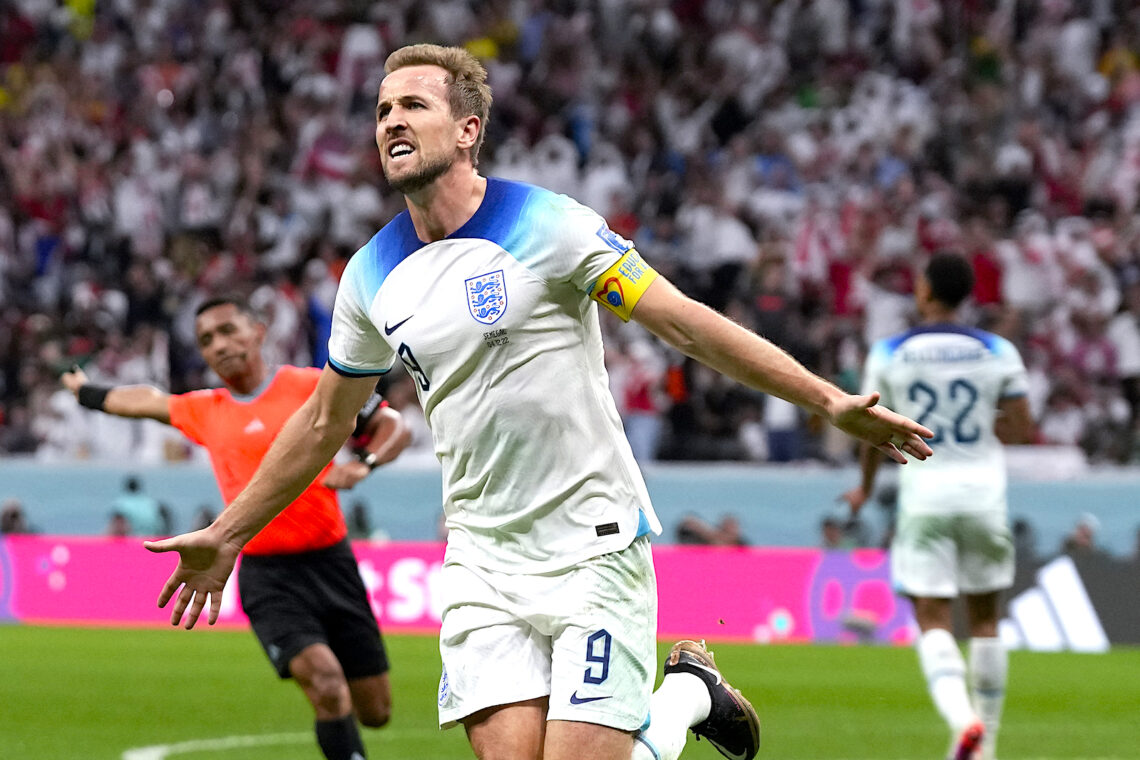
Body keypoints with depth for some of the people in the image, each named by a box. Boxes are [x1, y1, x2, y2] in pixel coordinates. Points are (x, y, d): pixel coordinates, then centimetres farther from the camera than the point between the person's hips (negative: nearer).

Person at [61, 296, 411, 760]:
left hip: (330, 561, 0)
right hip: (266, 577, 0)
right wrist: (87, 393, 45)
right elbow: (147, 401, 32)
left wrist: (363, 465, -15)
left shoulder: (316, 387, 2)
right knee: (326, 684, -24)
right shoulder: (202, 411, 11)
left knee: (375, 712, 5)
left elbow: (394, 426, 4)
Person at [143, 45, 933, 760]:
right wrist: (227, 534, 24)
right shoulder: (372, 276, 6)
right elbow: (325, 422, 20)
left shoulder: (546, 227, -10)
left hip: (595, 547, -4)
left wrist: (831, 401, -14)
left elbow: (685, 321, -9)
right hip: (483, 563, 4)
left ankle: (689, 693, 20)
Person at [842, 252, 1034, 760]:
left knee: (933, 621, -3)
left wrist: (866, 488, 23)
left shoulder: (888, 354, -2)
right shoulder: (997, 352, 0)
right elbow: (1023, 429, -1)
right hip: (984, 493, 2)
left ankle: (962, 718, -28)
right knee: (984, 619, 14)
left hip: (924, 495, -1)